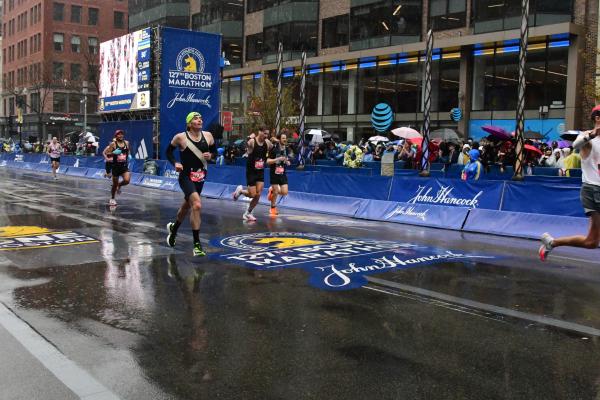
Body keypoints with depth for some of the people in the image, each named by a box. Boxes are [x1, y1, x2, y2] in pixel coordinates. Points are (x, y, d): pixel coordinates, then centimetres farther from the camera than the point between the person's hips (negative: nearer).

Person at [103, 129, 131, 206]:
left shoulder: (126, 143, 3)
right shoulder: (113, 144, -8)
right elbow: (106, 154, -7)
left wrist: (128, 156, 3)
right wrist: (113, 153, -24)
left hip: (124, 166, 3)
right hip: (116, 166, -3)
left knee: (127, 180, -19)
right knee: (115, 184, 6)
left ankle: (119, 185, 17)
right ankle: (112, 199, 28)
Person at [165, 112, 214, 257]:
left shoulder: (208, 136, -1)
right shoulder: (180, 137, -10)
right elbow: (169, 151, 4)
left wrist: (210, 155, -8)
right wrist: (175, 163, -12)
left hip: (200, 177, 6)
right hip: (186, 176, -6)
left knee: (187, 206, 23)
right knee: (197, 205, -24)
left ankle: (173, 228, 53)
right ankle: (197, 244, -17)